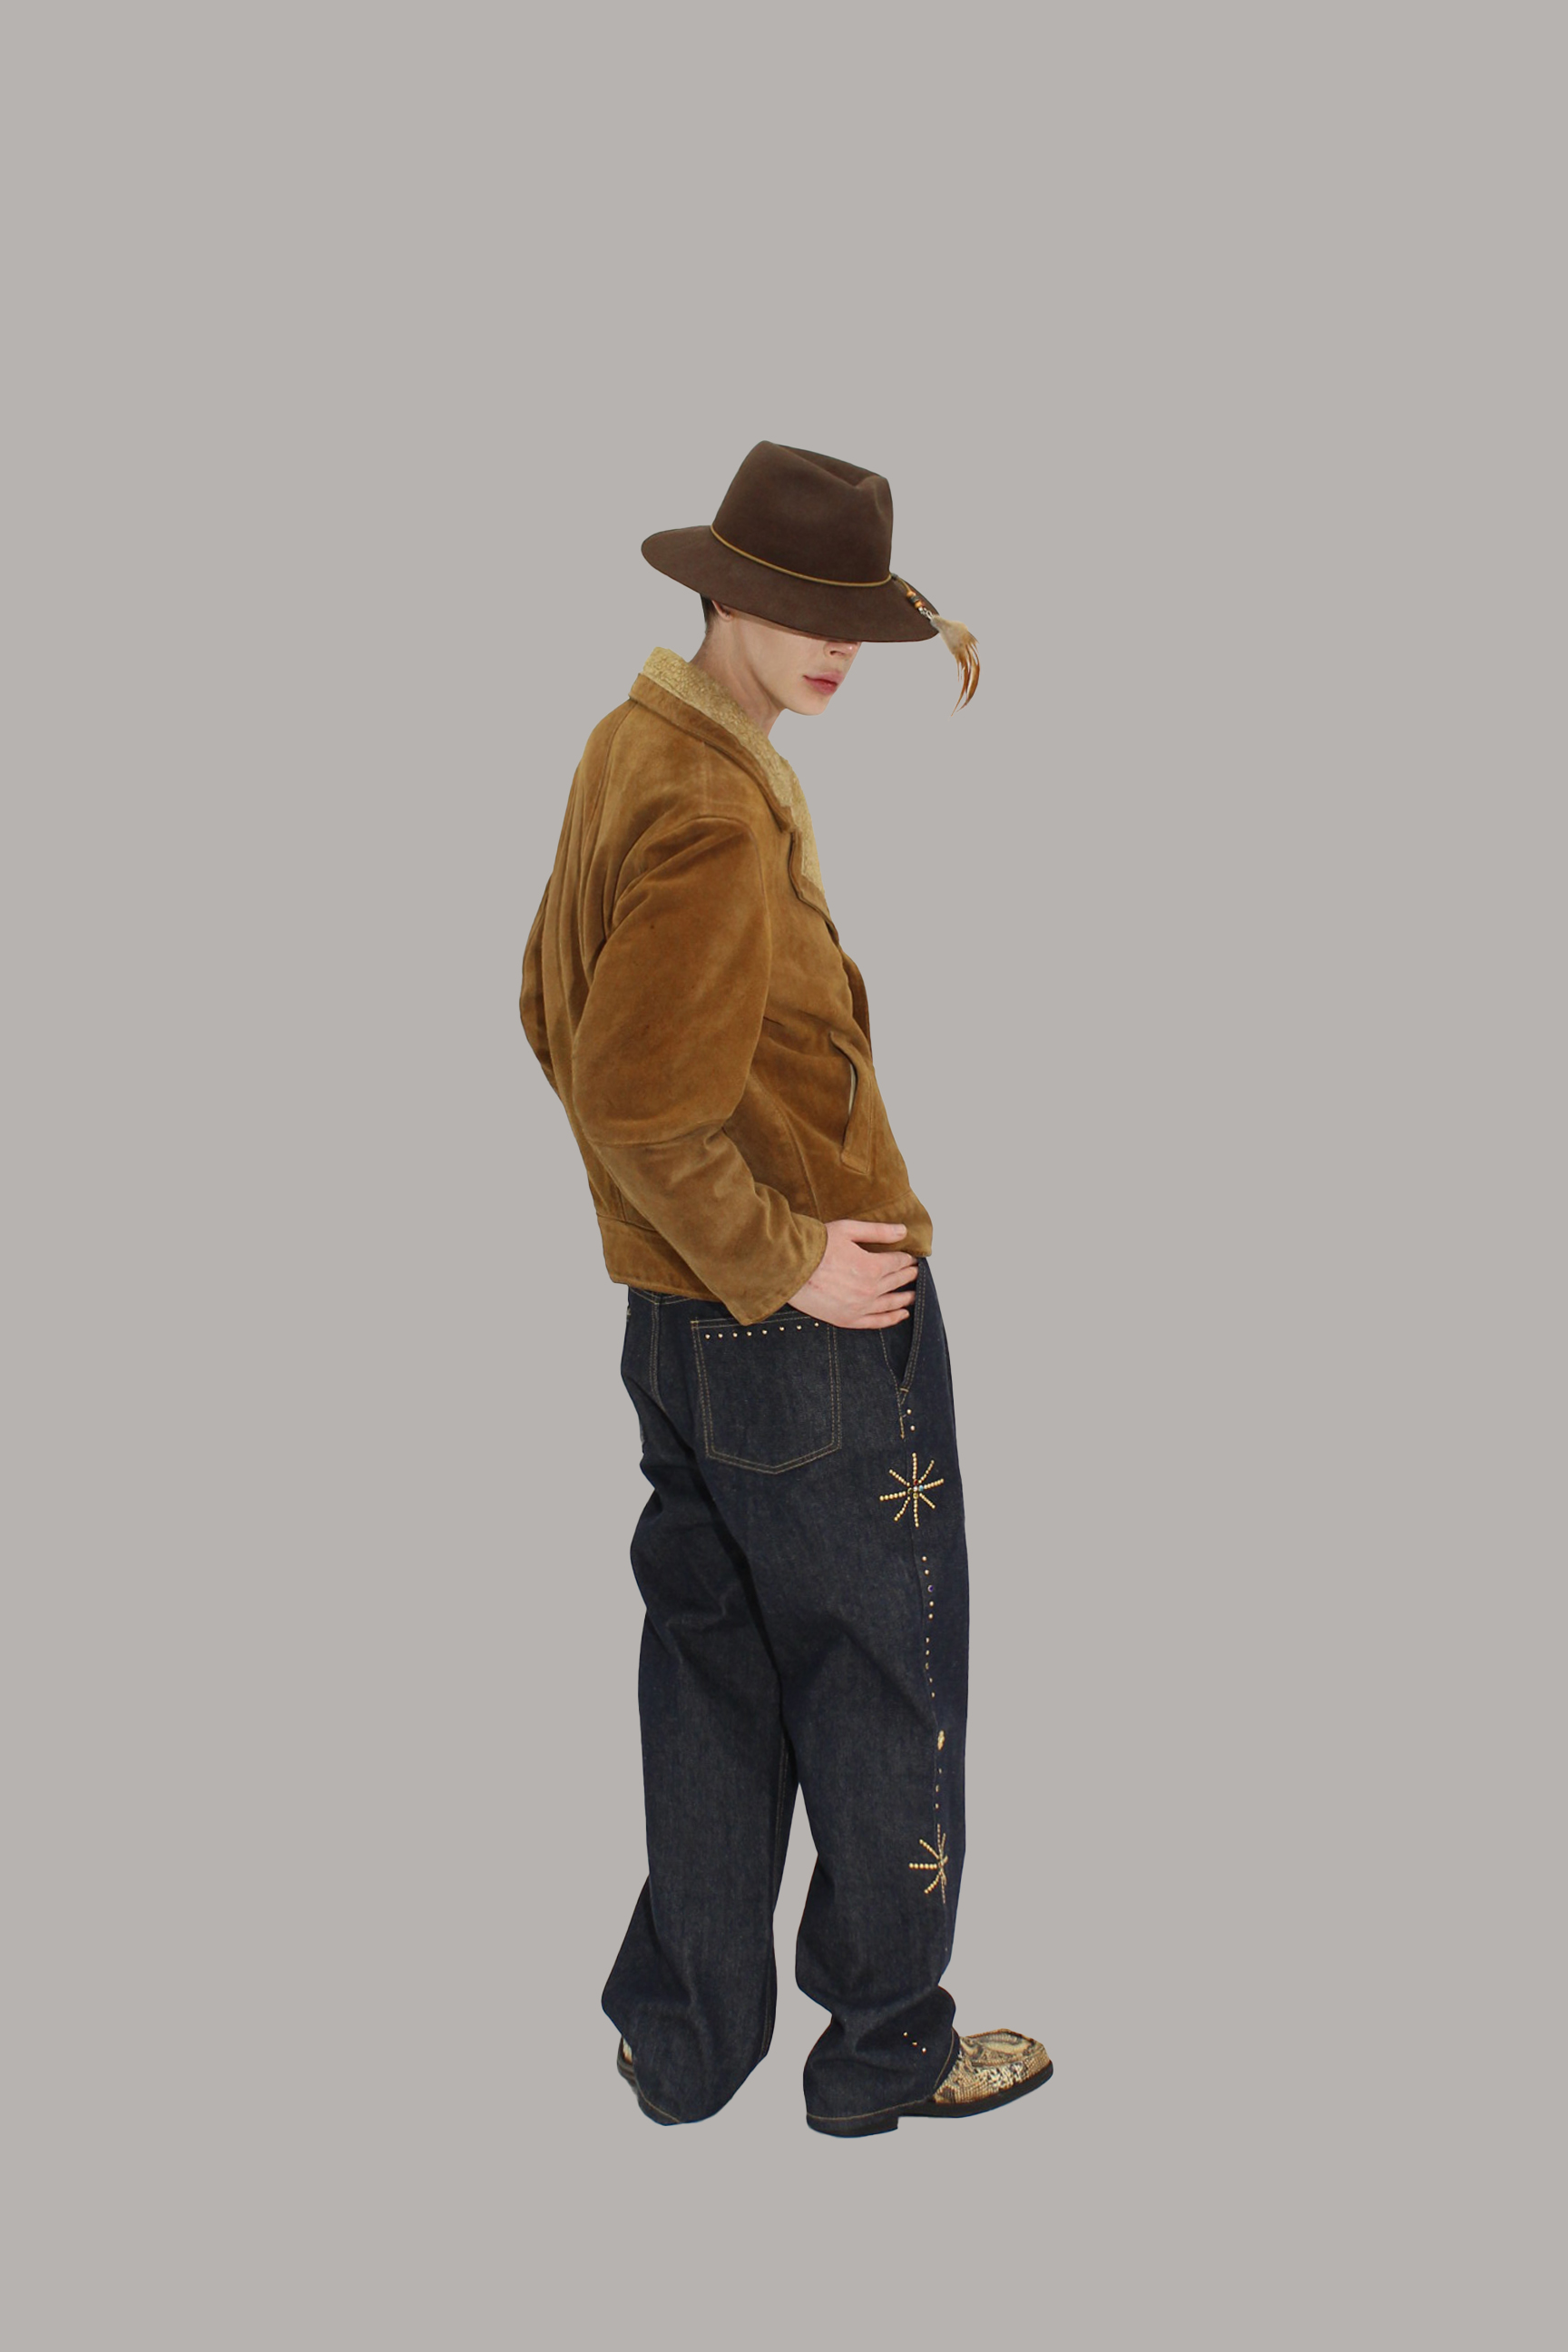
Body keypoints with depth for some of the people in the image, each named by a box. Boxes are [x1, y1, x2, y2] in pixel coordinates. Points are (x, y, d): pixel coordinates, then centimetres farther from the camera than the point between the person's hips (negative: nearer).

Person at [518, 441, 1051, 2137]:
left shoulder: (627, 745, 8)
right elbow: (645, 1107, -28)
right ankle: (889, 2050, 26)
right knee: (886, 1693, 8)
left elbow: (555, 1012, 17)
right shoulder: (718, 813, -23)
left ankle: (683, 2044, 31)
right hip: (819, 1331, -9)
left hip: (672, 1315, 9)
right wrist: (785, 1262, -16)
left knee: (710, 1678, 19)